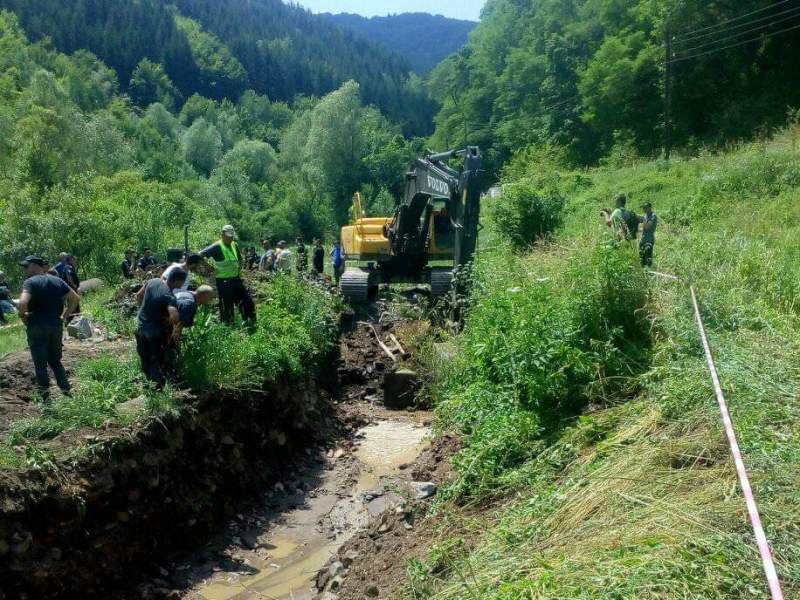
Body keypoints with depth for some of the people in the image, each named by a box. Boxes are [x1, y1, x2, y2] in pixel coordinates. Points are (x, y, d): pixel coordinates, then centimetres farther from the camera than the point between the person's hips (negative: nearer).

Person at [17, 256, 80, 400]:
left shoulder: (30, 282, -9)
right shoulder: (57, 280, 9)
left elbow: (23, 303, -25)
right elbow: (76, 298, 9)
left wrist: (23, 317, -6)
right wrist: (64, 316, 12)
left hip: (37, 327, -5)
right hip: (56, 326, 5)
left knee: (40, 364, 5)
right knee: (55, 361, 19)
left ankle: (46, 398, 9)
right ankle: (67, 392, 14)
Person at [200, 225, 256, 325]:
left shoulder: (234, 245, 9)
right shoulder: (217, 247, -13)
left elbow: (239, 259, 26)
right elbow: (200, 255, -20)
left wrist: (239, 269, 10)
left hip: (236, 278, 7)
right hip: (223, 281, -7)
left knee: (246, 300, 7)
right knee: (226, 305, 1)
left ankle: (250, 321, 19)